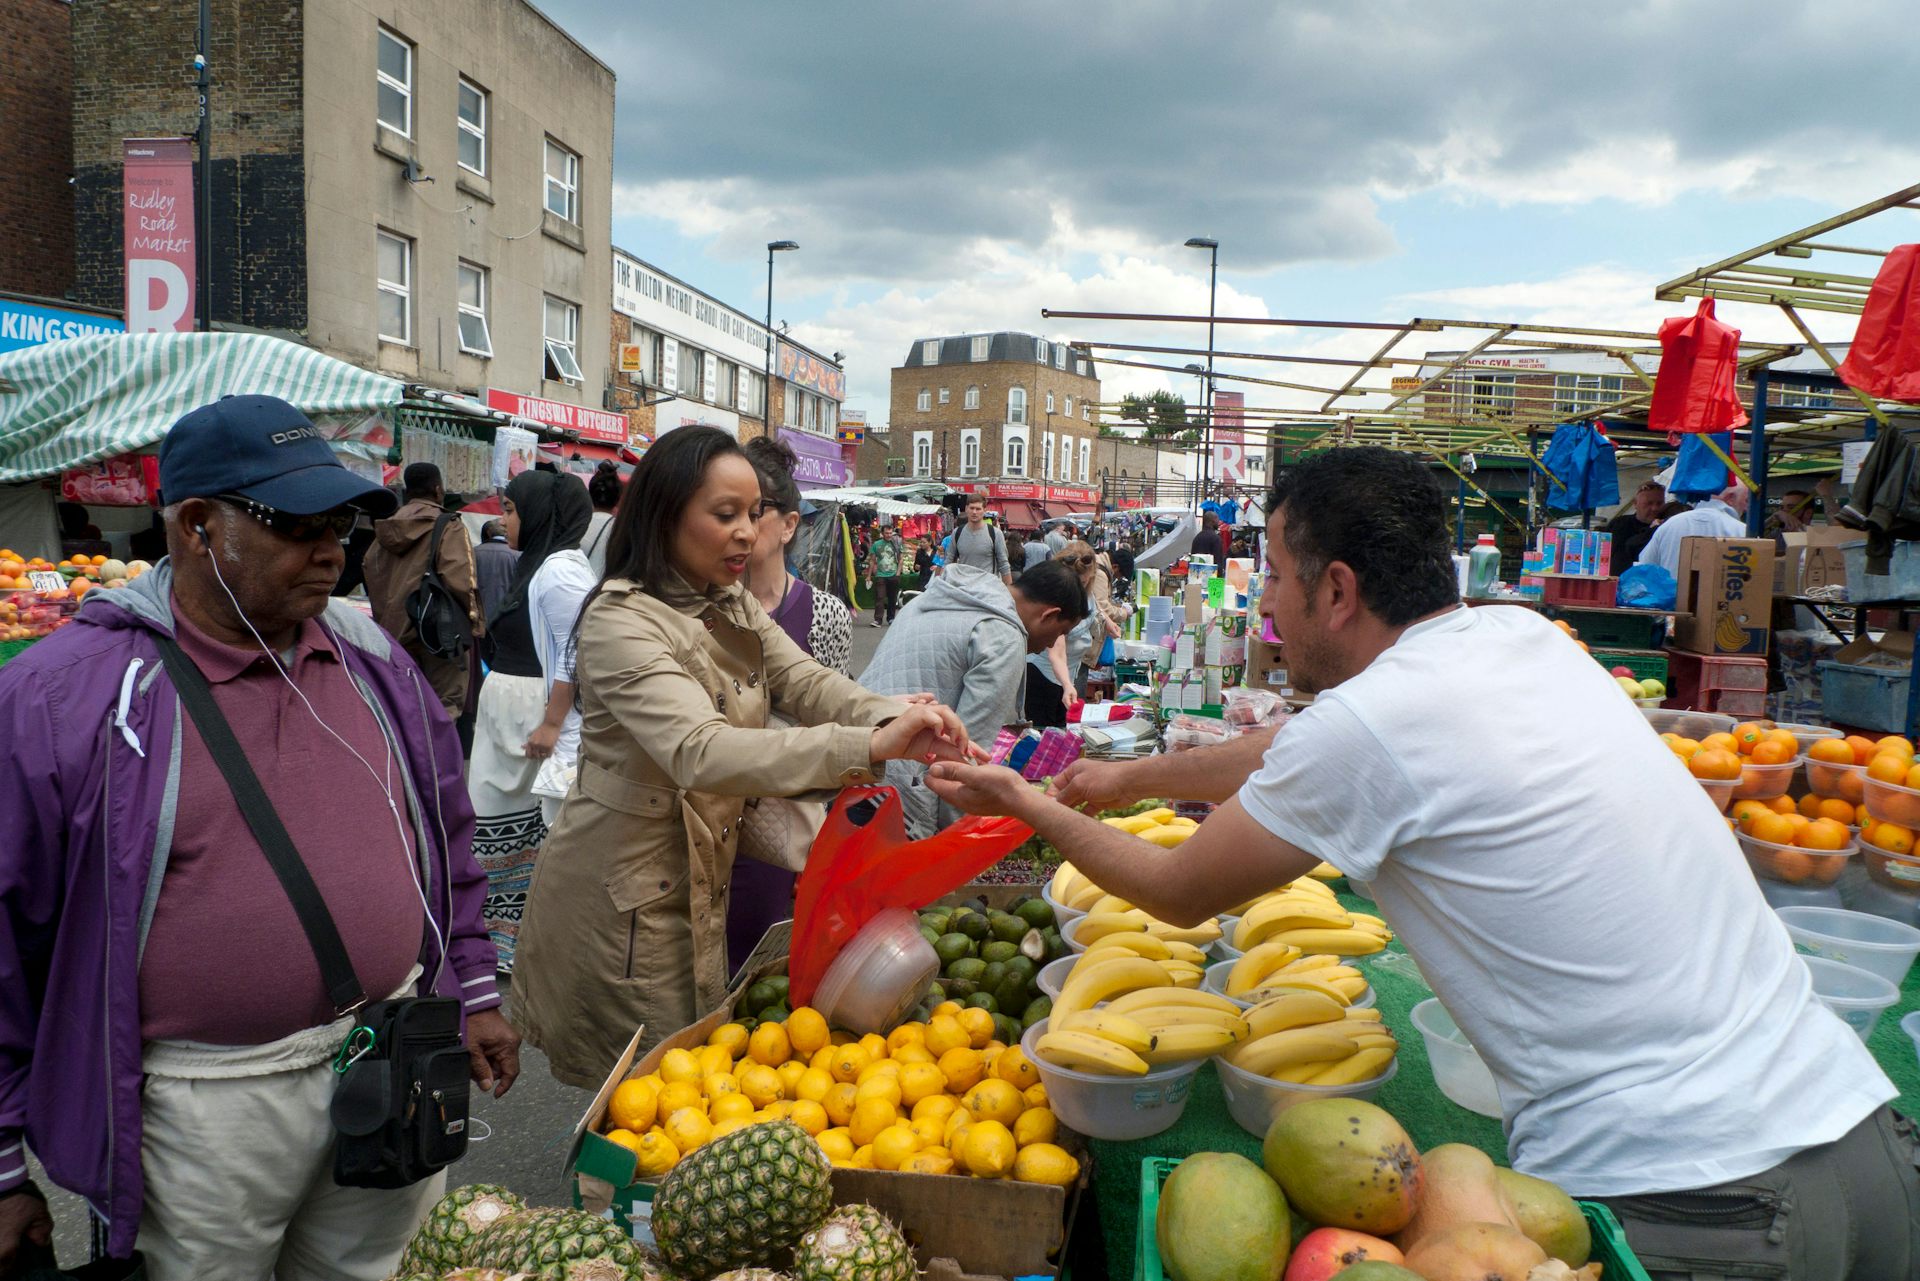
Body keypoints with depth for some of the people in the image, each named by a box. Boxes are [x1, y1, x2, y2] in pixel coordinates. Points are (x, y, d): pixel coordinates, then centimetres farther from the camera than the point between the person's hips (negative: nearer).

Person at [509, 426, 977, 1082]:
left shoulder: (735, 607, 8)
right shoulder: (621, 622, -21)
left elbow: (808, 683, -6)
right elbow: (699, 752, -36)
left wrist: (892, 717, -29)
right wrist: (869, 748, -46)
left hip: (698, 880, 8)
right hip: (622, 898, -8)